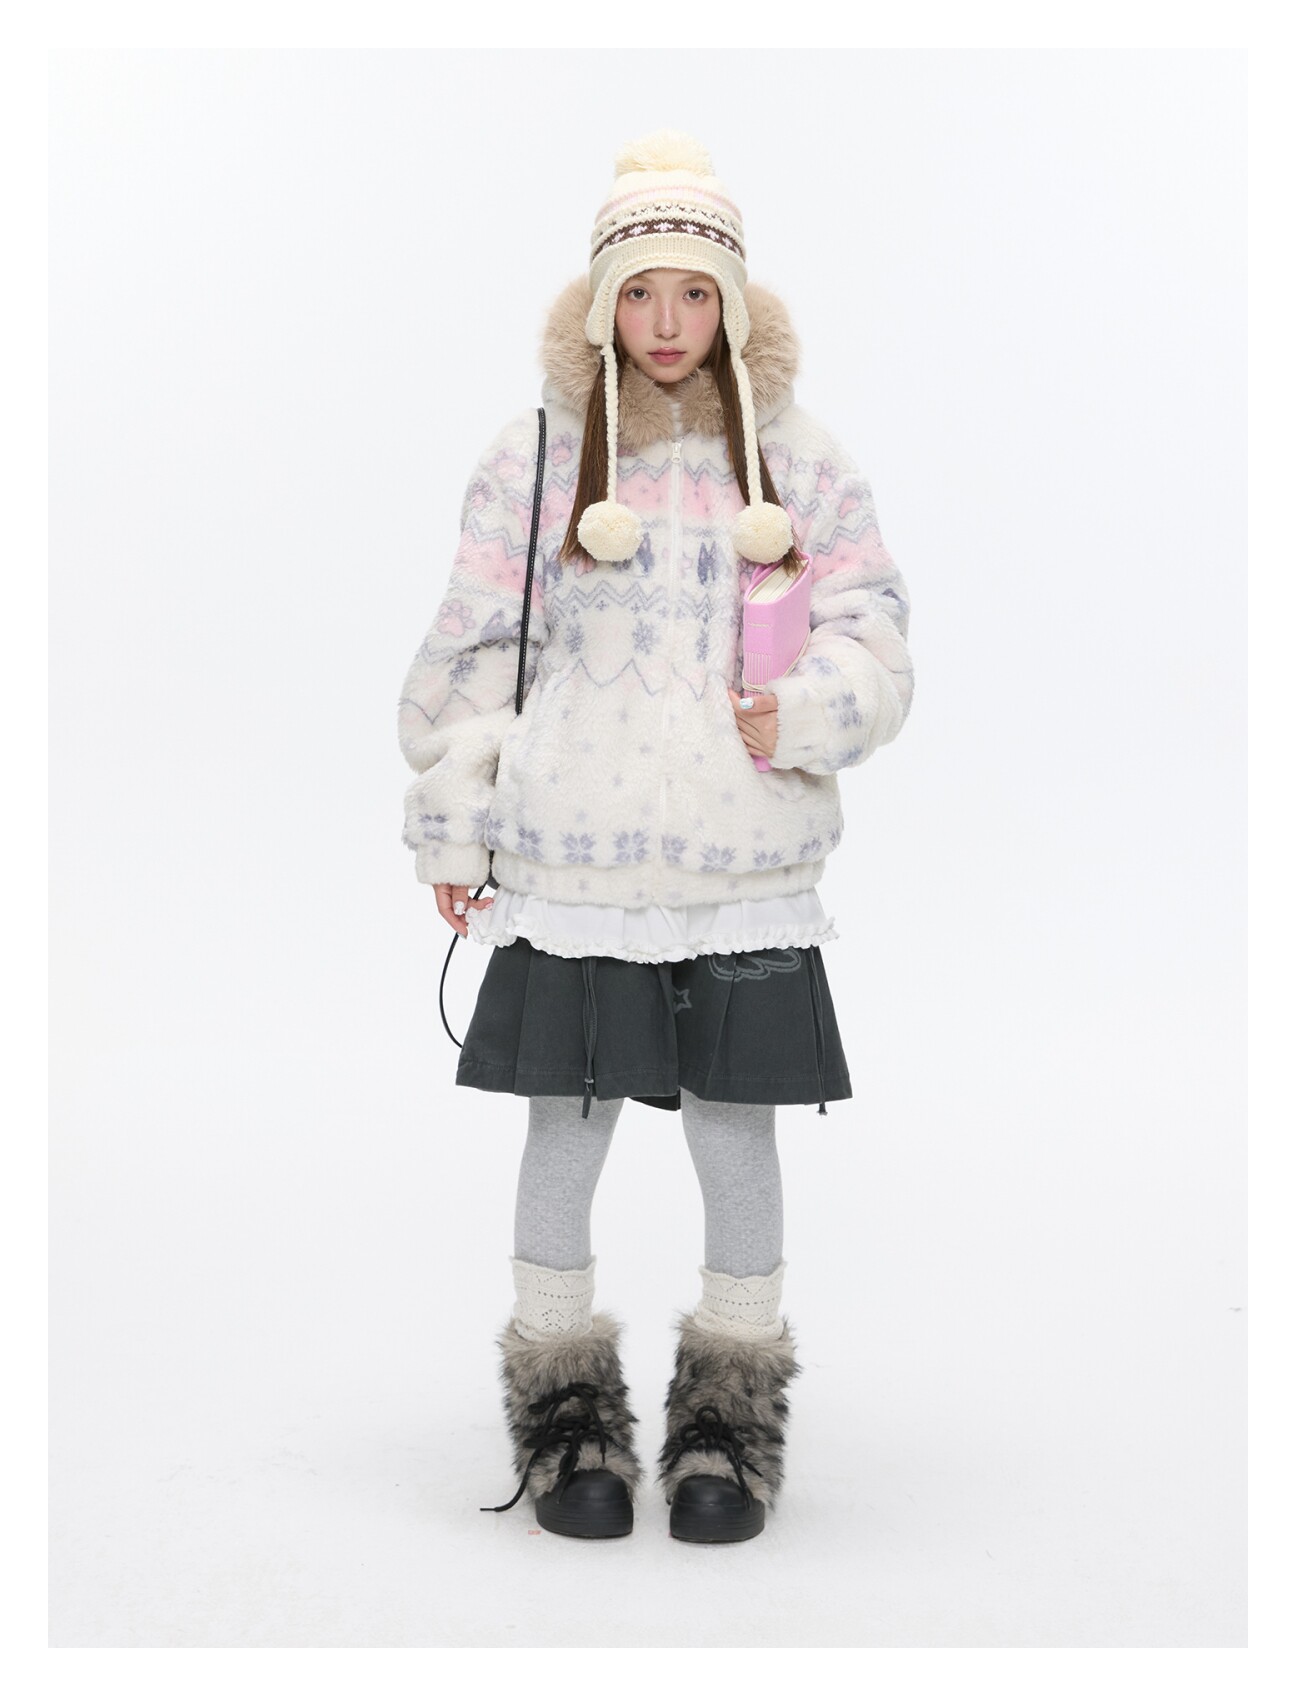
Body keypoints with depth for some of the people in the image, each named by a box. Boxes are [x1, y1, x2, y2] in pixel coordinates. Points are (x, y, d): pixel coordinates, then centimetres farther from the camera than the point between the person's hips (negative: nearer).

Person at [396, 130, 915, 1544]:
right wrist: (451, 830, 5)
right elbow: (470, 655, 7)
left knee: (736, 1133, 7)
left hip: (745, 869, 1)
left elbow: (874, 633, 8)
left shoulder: (798, 462, 7)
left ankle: (732, 1408, 24)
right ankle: (564, 1400, 24)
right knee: (568, 1129, 6)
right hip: (572, 867, 0)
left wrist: (805, 711, -12)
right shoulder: (533, 461, 5)